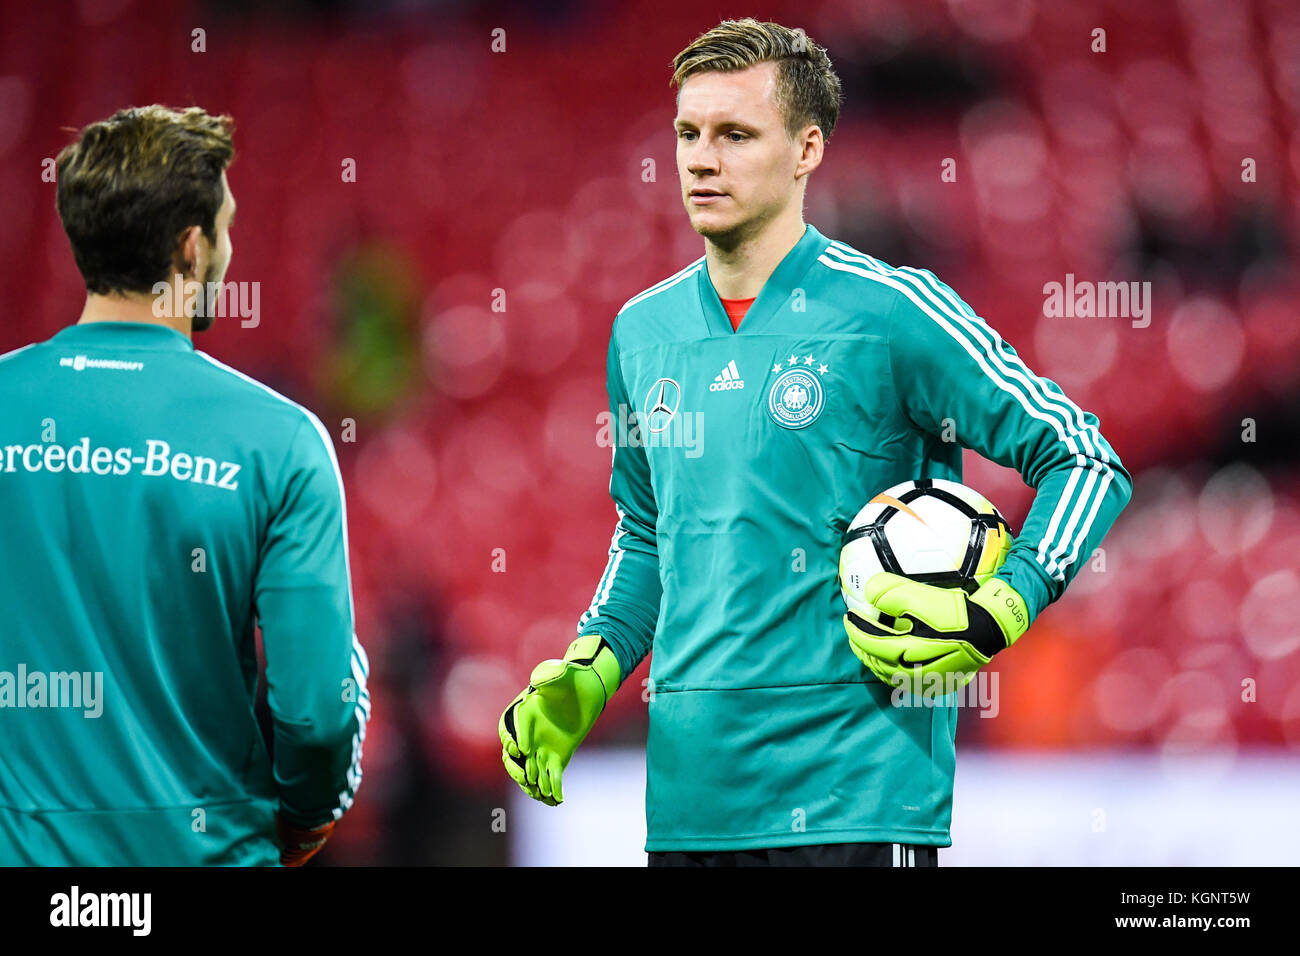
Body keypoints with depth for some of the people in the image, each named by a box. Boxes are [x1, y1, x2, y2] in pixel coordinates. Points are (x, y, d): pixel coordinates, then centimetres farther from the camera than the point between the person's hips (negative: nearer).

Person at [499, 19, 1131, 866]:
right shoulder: (643, 329, 12)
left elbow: (1088, 463, -4)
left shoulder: (894, 312, -7)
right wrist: (588, 672, 12)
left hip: (853, 793, -5)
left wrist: (994, 619, -15)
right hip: (688, 794, 5)